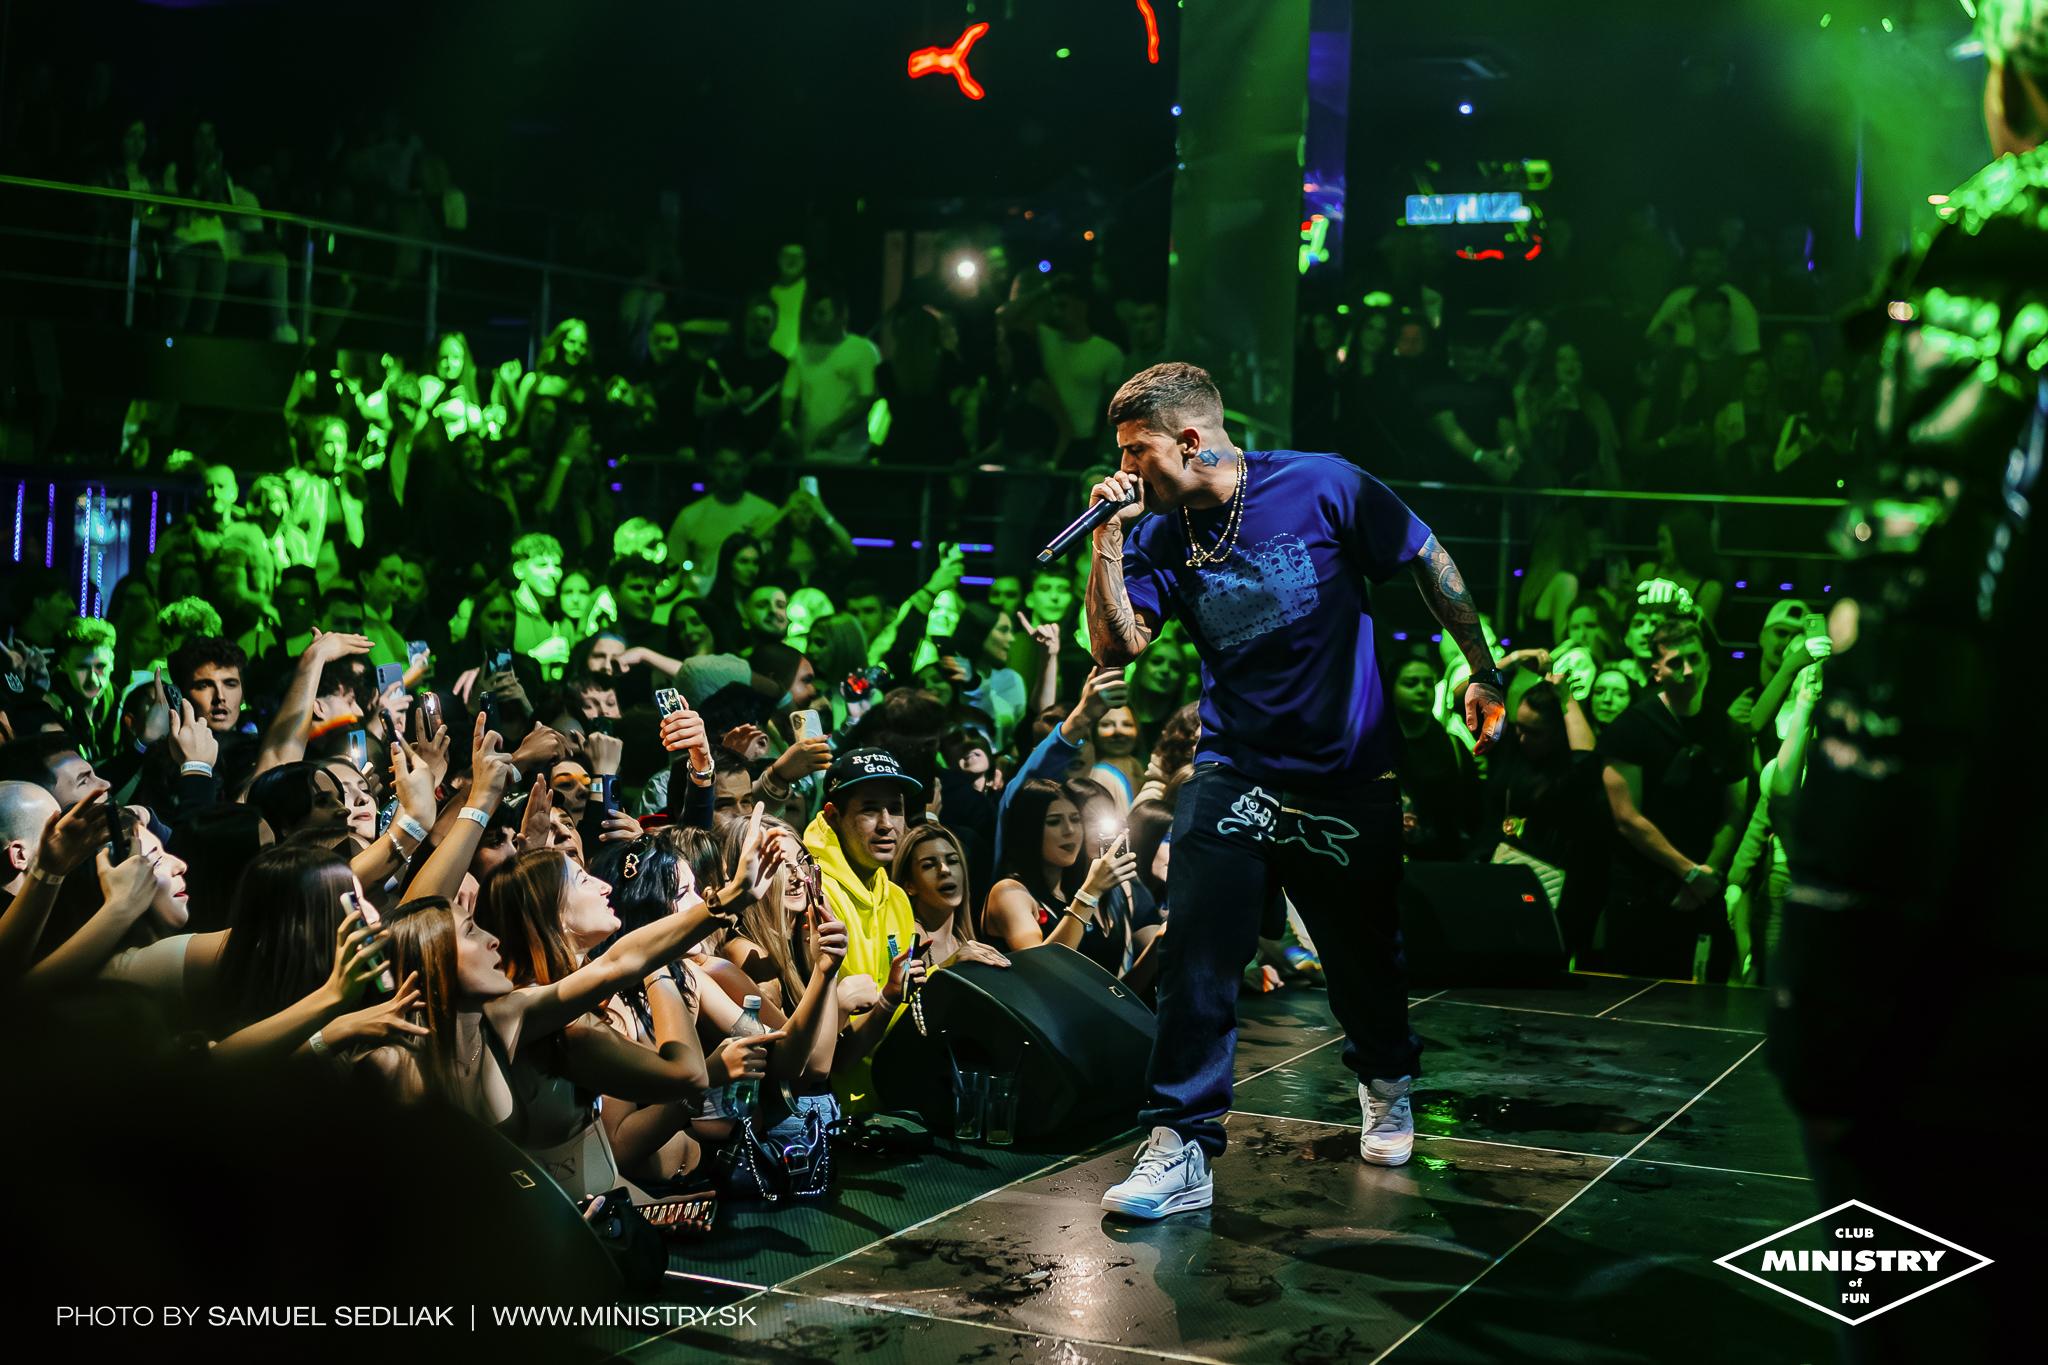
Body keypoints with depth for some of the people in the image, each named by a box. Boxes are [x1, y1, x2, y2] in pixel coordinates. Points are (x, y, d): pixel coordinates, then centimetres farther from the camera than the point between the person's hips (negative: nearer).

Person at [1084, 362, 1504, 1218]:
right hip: (1233, 772, 2)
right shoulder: (1164, 535, -2)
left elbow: (1430, 566, -1)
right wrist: (1108, 544, -19)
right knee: (1197, 960, -13)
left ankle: (1387, 1084, 43)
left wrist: (1483, 673, 2)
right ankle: (1181, 1148, -7)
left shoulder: (1323, 488, -12)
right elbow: (1117, 647, -10)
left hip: (1349, 777, -1)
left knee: (1366, 955, 13)